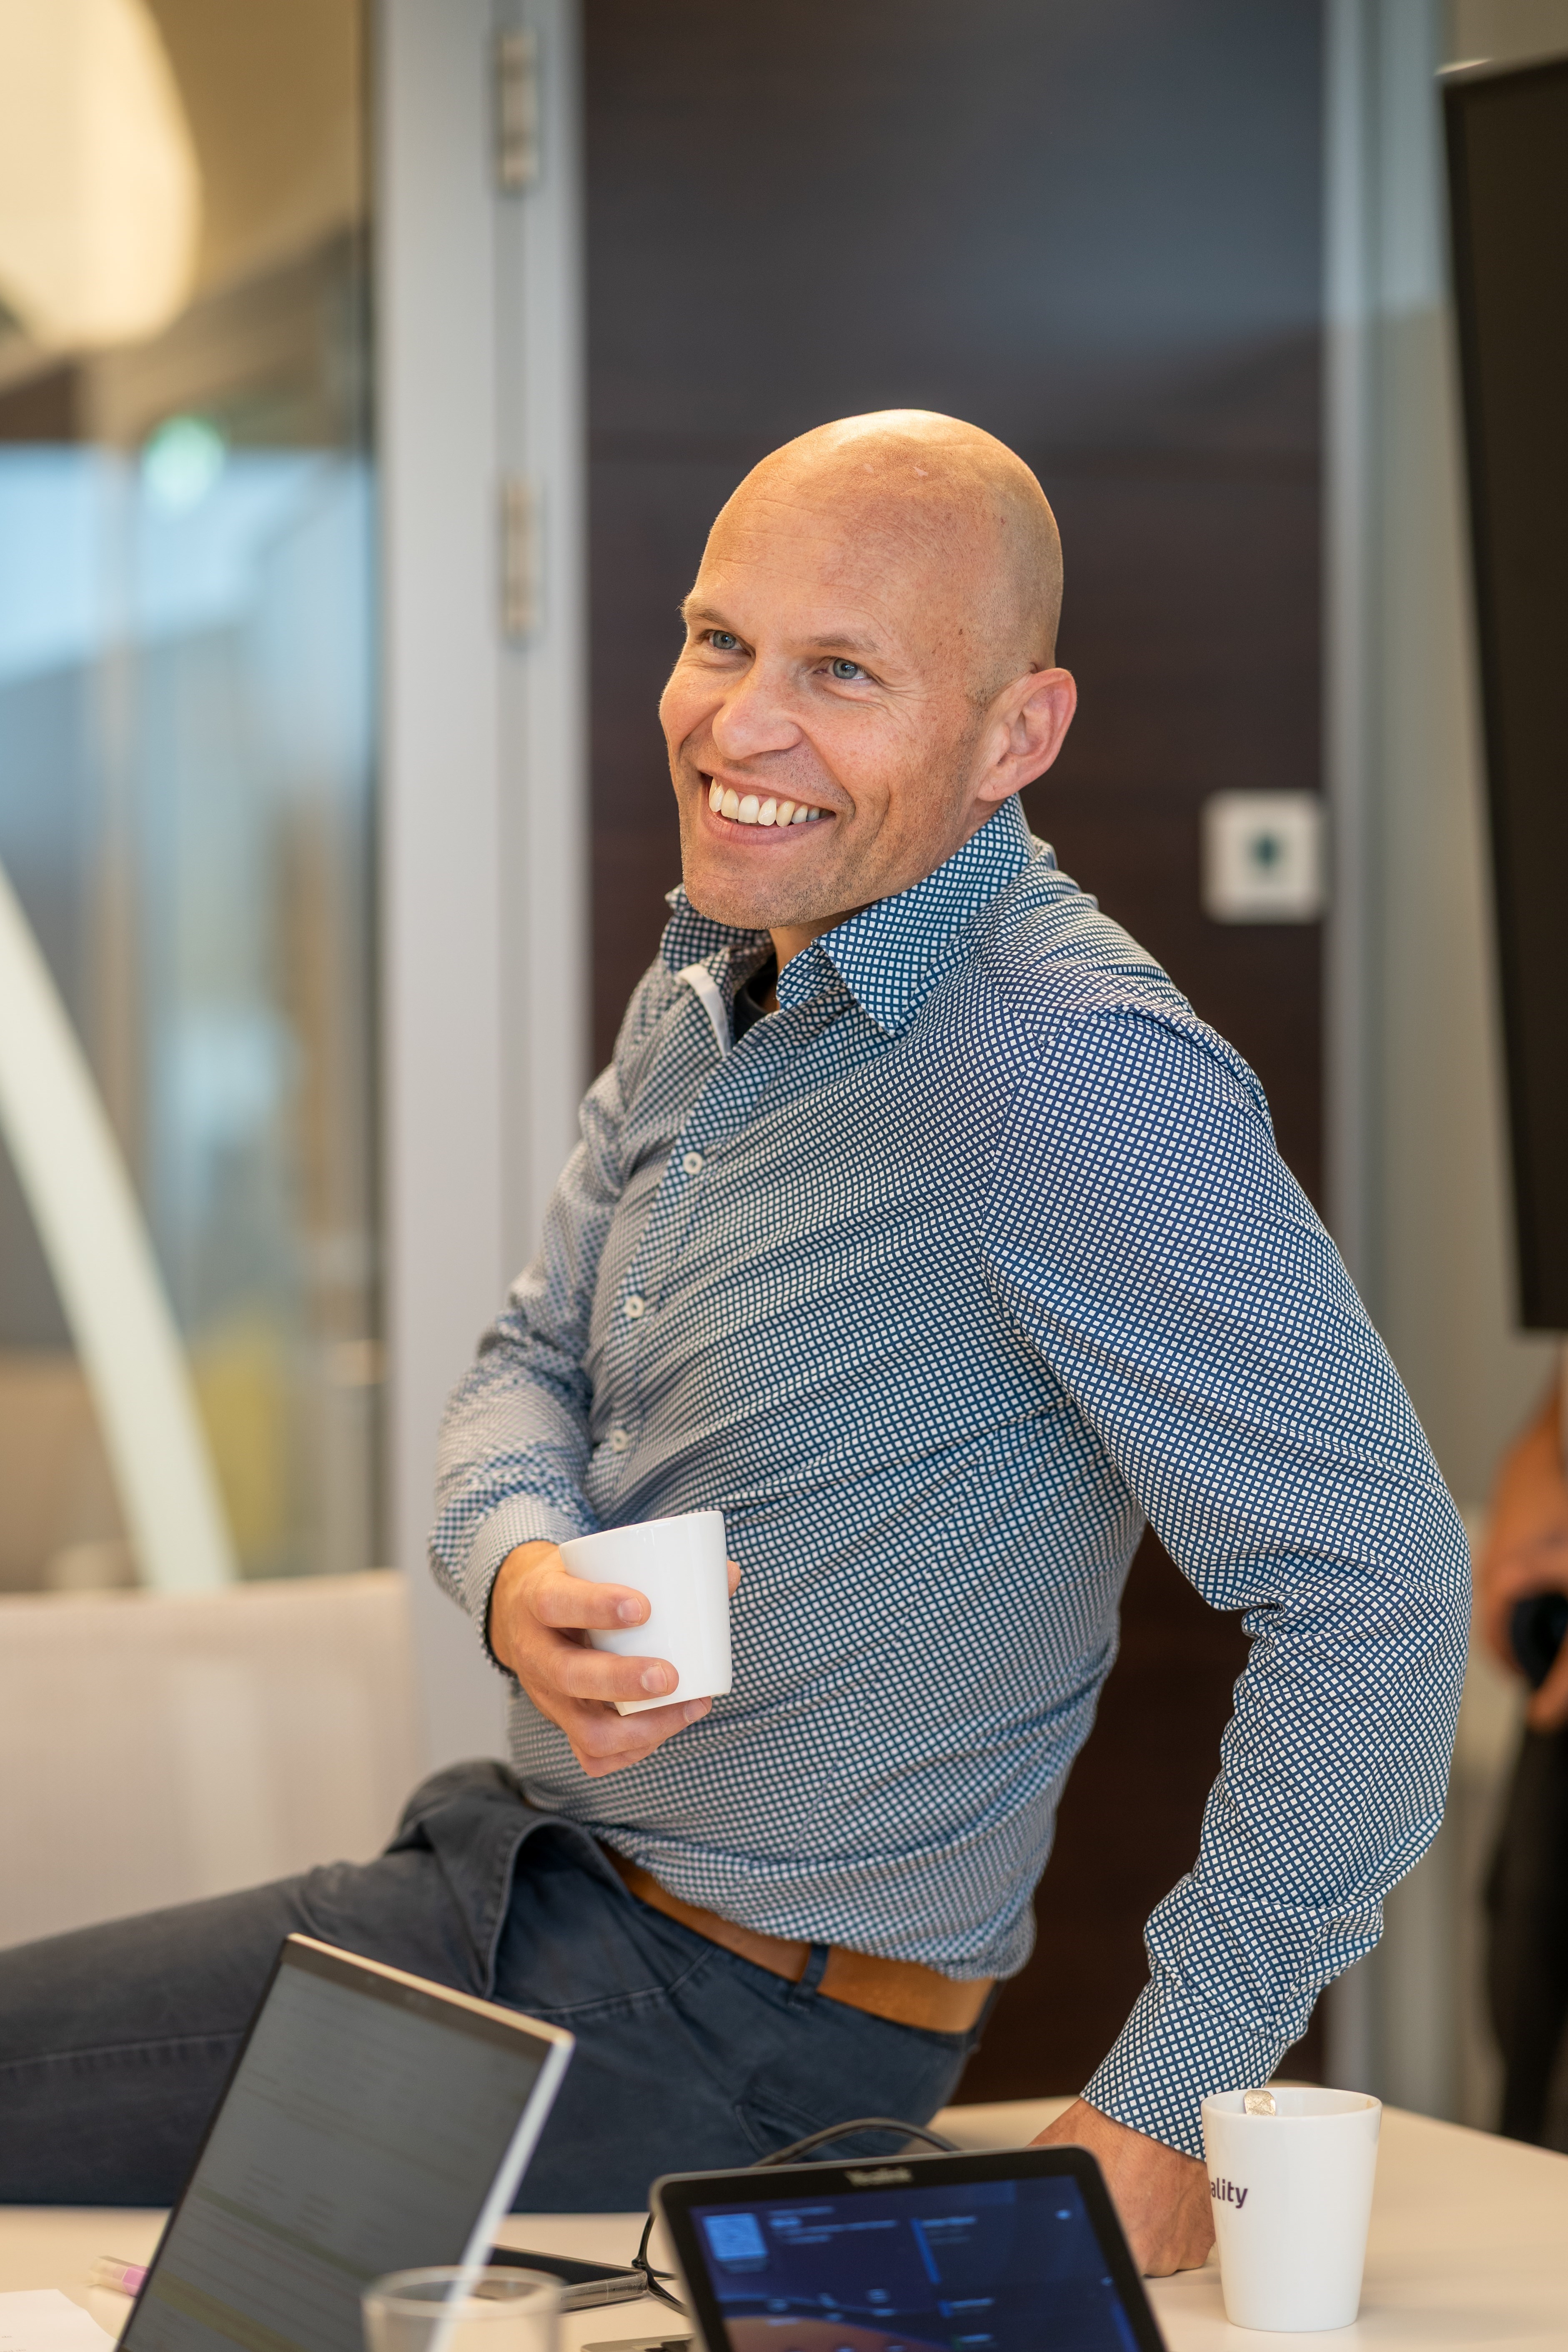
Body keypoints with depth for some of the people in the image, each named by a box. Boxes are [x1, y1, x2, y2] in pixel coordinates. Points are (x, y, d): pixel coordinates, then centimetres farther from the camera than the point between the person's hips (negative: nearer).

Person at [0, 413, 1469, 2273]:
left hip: (732, 2030, -8)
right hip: (519, 1867, 9)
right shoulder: (711, 989, 6)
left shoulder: (1075, 1075, -24)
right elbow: (533, 1361, 12)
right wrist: (520, 1575, -14)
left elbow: (1373, 1580, -26)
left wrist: (1166, 2105, -23)